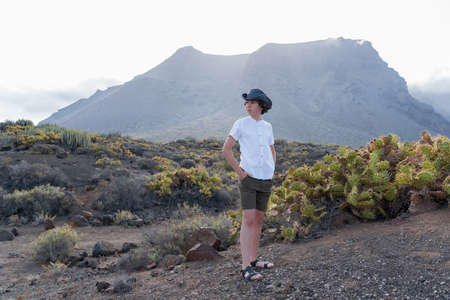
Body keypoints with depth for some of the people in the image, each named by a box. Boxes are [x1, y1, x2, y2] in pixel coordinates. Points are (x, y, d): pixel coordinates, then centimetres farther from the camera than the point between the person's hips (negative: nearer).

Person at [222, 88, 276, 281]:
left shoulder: (267, 127, 13)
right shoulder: (241, 124, -1)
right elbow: (226, 150, -4)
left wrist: (272, 170, 10)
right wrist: (239, 172, -9)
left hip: (266, 179, 5)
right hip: (248, 178, -5)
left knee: (259, 219, 11)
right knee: (248, 220, -11)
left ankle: (254, 259, 22)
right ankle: (246, 267, -11)